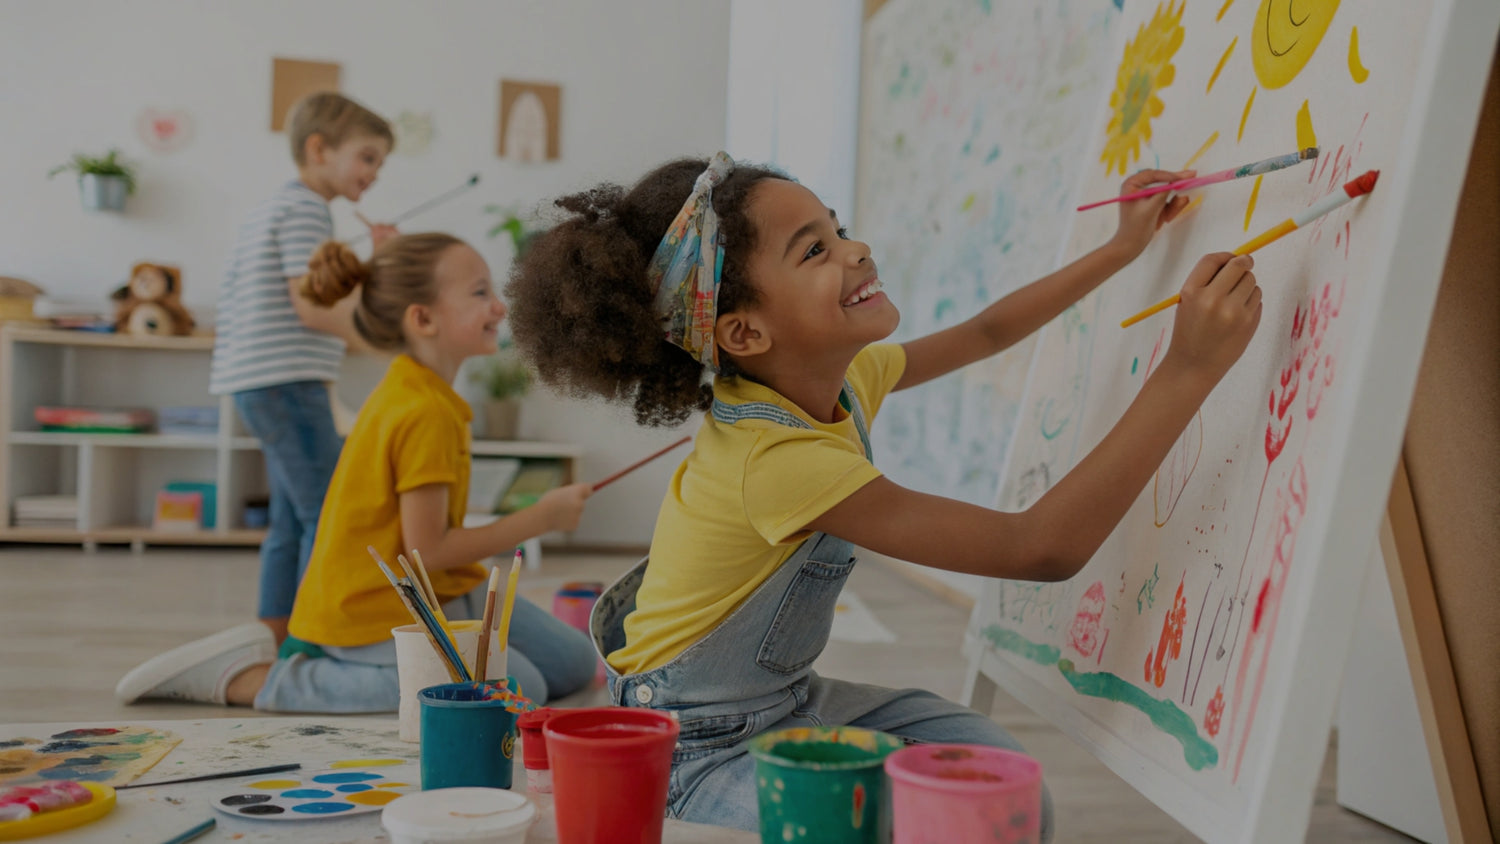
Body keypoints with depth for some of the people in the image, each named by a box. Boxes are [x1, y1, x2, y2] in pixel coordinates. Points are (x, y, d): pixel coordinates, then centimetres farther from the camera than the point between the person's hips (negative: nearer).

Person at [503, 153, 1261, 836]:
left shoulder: (841, 378, -6)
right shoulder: (777, 459, -34)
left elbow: (983, 333, 15)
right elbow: (1041, 548, -37)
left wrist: (1123, 248, 15)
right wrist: (1191, 369, -37)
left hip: (786, 700, 8)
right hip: (699, 750, -8)